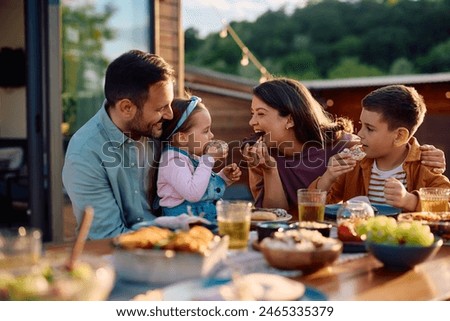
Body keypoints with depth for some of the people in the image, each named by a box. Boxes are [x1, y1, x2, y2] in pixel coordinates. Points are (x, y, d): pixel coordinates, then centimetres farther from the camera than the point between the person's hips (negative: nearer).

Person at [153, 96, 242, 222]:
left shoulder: (193, 157, 13)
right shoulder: (173, 160, -13)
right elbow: (193, 194, -26)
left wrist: (224, 177, 10)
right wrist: (208, 160, -19)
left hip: (210, 218, 9)